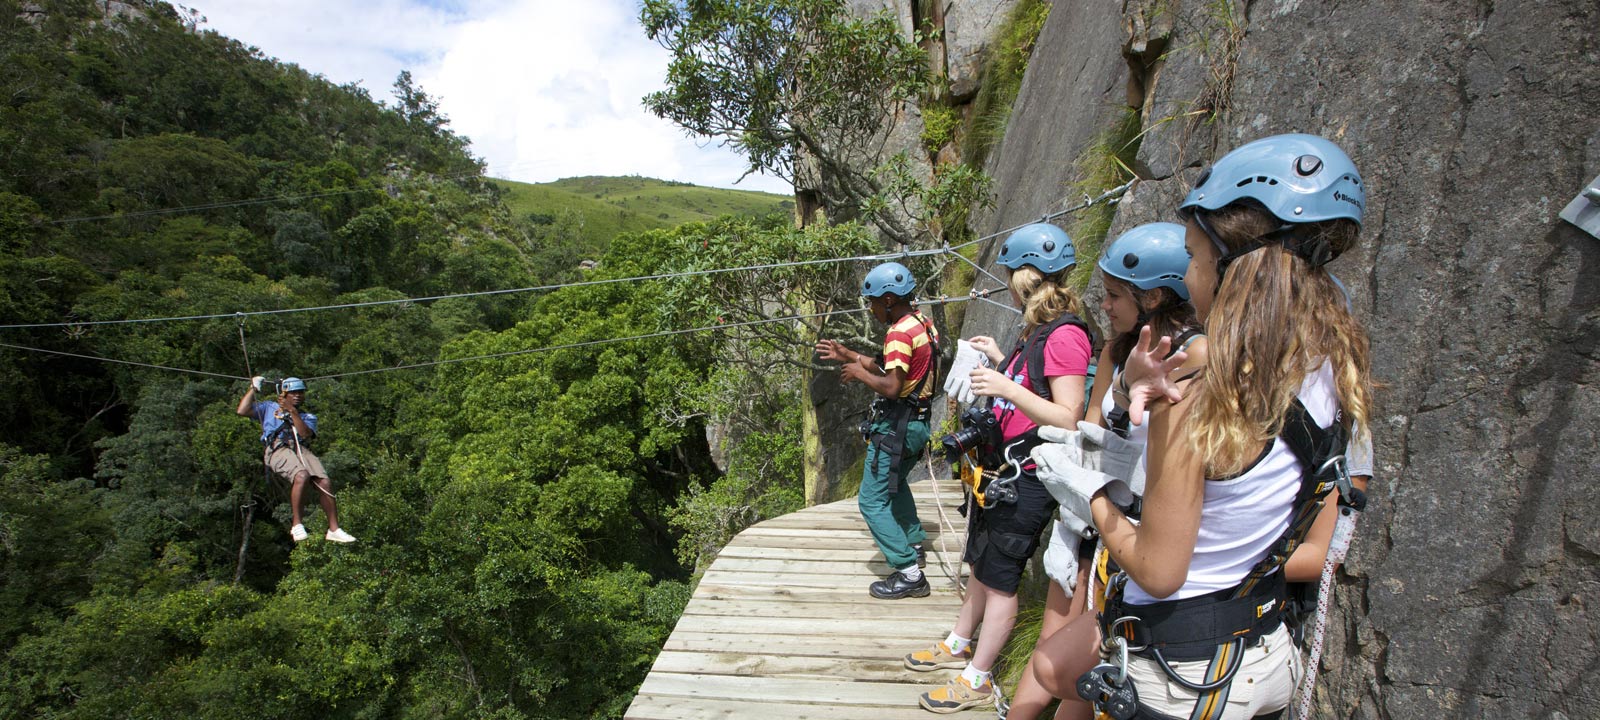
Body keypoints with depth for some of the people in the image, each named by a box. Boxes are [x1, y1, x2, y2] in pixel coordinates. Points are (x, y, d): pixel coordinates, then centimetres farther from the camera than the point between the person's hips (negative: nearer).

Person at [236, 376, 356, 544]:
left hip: (302, 449, 3)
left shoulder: (308, 417, 30)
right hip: (278, 449, -3)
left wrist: (293, 412, 1)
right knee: (301, 475, -35)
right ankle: (297, 525, -29)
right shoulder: (269, 408, 31)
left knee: (325, 482, -21)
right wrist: (253, 388, 20)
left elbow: (306, 434, 7)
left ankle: (334, 529, -18)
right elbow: (242, 411, 16)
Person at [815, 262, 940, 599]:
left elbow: (891, 387, -29)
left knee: (872, 501, -5)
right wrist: (848, 354, 13)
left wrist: (858, 373, -14)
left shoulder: (899, 333, -21)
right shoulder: (922, 322, 9)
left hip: (895, 427, -10)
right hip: (917, 422, 10)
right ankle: (913, 543, 46)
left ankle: (909, 574, -6)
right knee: (896, 482, 32)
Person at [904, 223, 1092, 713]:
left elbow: (1068, 419, -24)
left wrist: (1006, 388, -30)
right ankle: (960, 644, 40)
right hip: (1000, 468, 10)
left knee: (1000, 577, 2)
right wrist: (999, 359, 18)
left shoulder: (1065, 335, -20)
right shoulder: (1038, 329, 10)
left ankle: (977, 681, 16)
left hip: (1026, 480, -10)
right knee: (980, 561, 22)